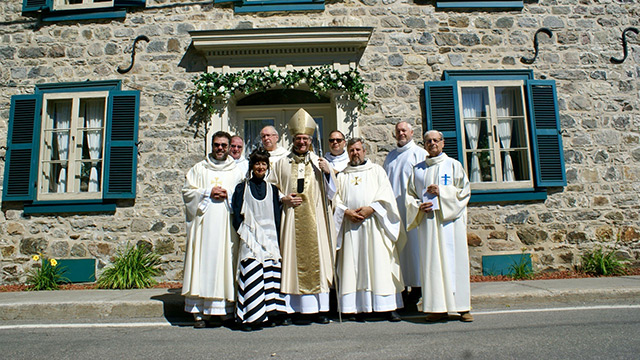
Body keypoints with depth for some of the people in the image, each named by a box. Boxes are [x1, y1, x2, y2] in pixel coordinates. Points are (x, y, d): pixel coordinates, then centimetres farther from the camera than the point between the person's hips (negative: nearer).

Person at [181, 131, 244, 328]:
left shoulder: (236, 171, 15)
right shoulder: (199, 168, 15)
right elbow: (187, 191, 7)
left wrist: (227, 195, -7)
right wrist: (208, 193, -6)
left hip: (227, 223, 0)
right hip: (204, 223, 0)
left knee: (225, 262, -3)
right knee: (203, 262, -4)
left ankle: (227, 309, 4)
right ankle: (200, 312, 0)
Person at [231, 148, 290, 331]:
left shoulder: (272, 189, 13)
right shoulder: (242, 188, 7)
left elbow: (277, 215, 11)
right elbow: (237, 214, 5)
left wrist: (277, 239, 3)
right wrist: (242, 232, -6)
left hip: (270, 240, 2)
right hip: (250, 240, -2)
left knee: (270, 274, 0)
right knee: (251, 277, -7)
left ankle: (268, 314, 10)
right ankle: (251, 317, 0)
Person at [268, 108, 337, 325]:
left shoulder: (319, 163, 12)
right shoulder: (282, 164, 12)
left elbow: (331, 194, 8)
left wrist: (328, 173, -8)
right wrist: (283, 199, -7)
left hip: (315, 220, 1)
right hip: (292, 220, 0)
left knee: (318, 259, 0)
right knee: (296, 261, -1)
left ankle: (320, 308, 9)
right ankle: (301, 309, 6)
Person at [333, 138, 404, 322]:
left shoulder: (376, 170, 15)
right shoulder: (342, 175, 19)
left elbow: (385, 193, 3)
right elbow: (336, 197, 10)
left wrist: (371, 208, -11)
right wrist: (346, 212, -9)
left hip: (374, 223, -1)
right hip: (351, 225, 2)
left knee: (381, 264, -4)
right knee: (355, 266, -2)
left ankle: (389, 307, 0)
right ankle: (360, 307, 3)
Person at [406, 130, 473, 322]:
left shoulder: (453, 165, 9)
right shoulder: (418, 169, 14)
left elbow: (464, 191, 3)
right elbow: (410, 195, 13)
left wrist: (441, 192, -9)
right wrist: (419, 206, -6)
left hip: (450, 220, -1)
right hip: (428, 221, 2)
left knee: (454, 260, -2)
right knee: (432, 262, -1)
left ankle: (462, 306, 8)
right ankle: (438, 308, 4)